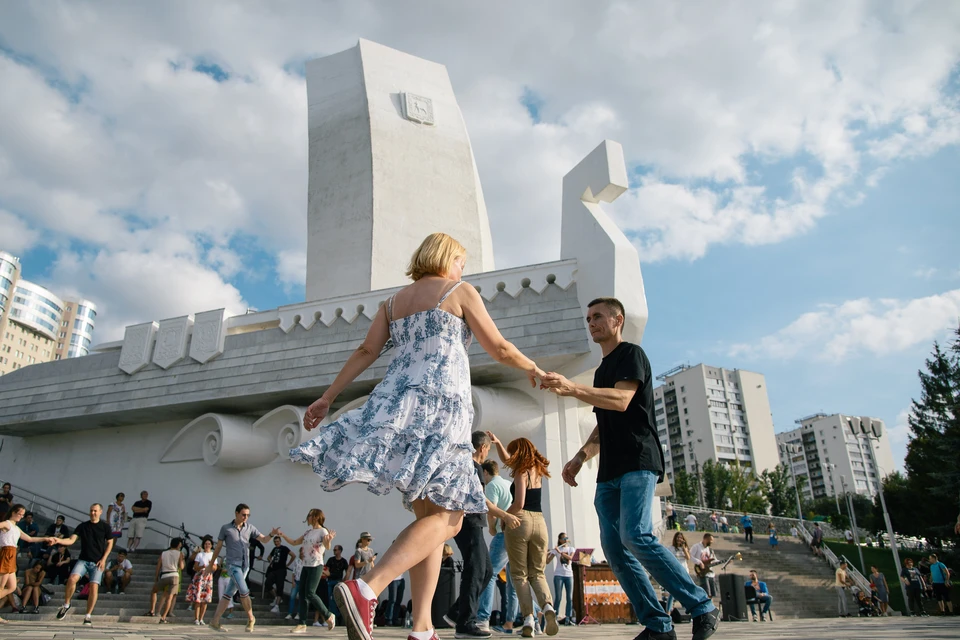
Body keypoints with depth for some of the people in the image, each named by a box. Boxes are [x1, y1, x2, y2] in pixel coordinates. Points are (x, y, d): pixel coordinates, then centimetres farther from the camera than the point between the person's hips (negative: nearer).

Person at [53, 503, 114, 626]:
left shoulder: (105, 527, 2)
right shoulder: (82, 526, 6)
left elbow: (110, 543, 6)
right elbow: (71, 540, -1)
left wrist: (103, 559, -3)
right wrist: (58, 540, -20)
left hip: (97, 562, -1)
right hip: (83, 560, 1)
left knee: (94, 587, -11)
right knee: (72, 578, -23)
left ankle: (88, 616, 3)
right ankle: (66, 605, 2)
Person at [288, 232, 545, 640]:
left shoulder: (394, 301, 22)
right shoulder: (460, 292, 7)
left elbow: (366, 352, 12)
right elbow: (499, 349, 6)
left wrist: (328, 397, 11)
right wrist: (533, 369, 24)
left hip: (396, 400, 7)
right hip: (439, 404, -7)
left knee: (430, 514, 10)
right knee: (446, 517, -8)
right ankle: (366, 589, -26)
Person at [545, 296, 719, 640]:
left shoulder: (631, 354, 0)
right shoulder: (602, 370, 25)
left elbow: (622, 400, -18)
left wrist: (572, 388, -29)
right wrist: (580, 457, 14)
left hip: (637, 463, -8)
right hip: (609, 471, 9)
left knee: (636, 536, -22)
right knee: (615, 549, -1)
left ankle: (702, 608, -8)